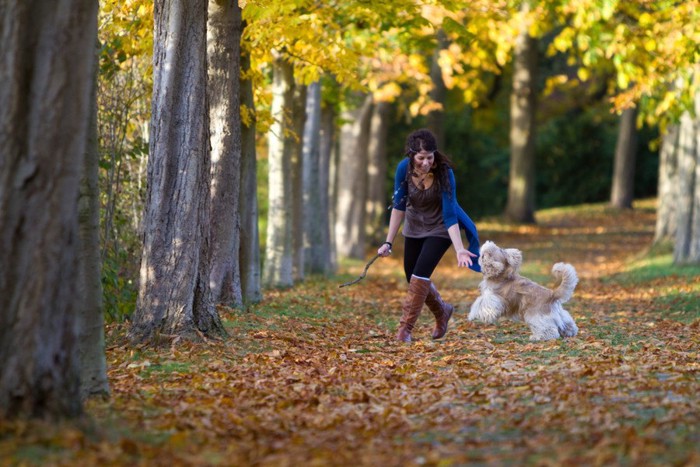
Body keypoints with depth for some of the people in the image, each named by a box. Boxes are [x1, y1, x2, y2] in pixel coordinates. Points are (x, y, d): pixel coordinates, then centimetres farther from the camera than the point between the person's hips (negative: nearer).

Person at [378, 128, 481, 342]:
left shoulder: (444, 173, -30)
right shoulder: (404, 168, -22)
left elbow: (450, 215, -31)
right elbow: (399, 206, -12)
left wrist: (460, 250, -41)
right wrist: (389, 242, -14)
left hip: (439, 229, -4)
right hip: (414, 227, 4)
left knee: (420, 273, -18)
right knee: (413, 277, 10)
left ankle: (405, 327, -8)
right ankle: (442, 312, 35)